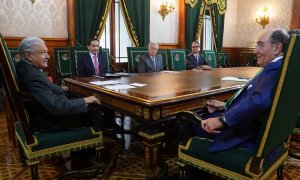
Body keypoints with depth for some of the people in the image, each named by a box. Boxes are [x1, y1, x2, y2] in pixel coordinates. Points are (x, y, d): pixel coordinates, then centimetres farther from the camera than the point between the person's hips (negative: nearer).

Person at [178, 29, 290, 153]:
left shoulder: (275, 69, -22)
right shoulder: (274, 68, 9)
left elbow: (258, 101, -37)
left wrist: (221, 120, -30)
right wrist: (226, 105, 9)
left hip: (246, 135, -9)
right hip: (251, 126, 9)